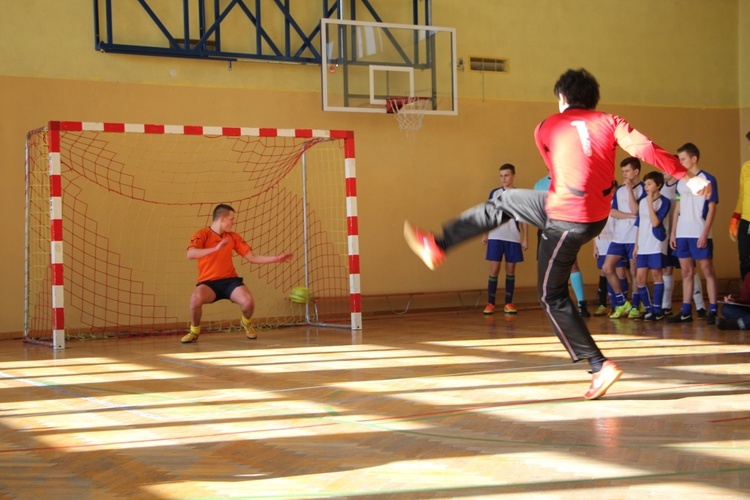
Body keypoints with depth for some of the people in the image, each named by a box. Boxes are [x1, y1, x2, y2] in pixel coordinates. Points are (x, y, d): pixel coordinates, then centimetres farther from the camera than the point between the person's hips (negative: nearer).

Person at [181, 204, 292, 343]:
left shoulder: (233, 237, 8)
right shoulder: (202, 234, -7)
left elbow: (252, 257, 11)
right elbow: (190, 254, -26)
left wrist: (276, 258, 3)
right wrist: (215, 248, -37)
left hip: (230, 279, 3)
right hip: (209, 281, -3)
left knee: (248, 302, -25)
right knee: (196, 299, -36)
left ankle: (246, 323, 15)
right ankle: (194, 331, -4)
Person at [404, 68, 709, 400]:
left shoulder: (547, 129, -1)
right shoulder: (608, 122, 1)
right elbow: (644, 148, -14)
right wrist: (687, 177, -16)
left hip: (565, 220, -6)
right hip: (598, 217, 6)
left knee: (552, 297, 6)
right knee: (504, 202, 21)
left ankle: (599, 366, -1)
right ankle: (438, 245, 27)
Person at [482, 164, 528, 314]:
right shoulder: (494, 193, 6)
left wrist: (525, 239, 2)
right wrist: (485, 234, 2)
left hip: (513, 238, 0)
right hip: (495, 237, 0)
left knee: (510, 270, 6)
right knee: (494, 270, -1)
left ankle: (508, 303, 12)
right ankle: (490, 303, 3)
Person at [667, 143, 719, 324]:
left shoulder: (708, 179, -3)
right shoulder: (681, 182, 13)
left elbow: (712, 208, -6)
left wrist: (705, 233, -14)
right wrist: (673, 233, 10)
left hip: (699, 235, -6)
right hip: (682, 234, 6)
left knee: (707, 270, -3)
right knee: (686, 272, 7)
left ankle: (713, 310, 0)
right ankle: (686, 312, 10)